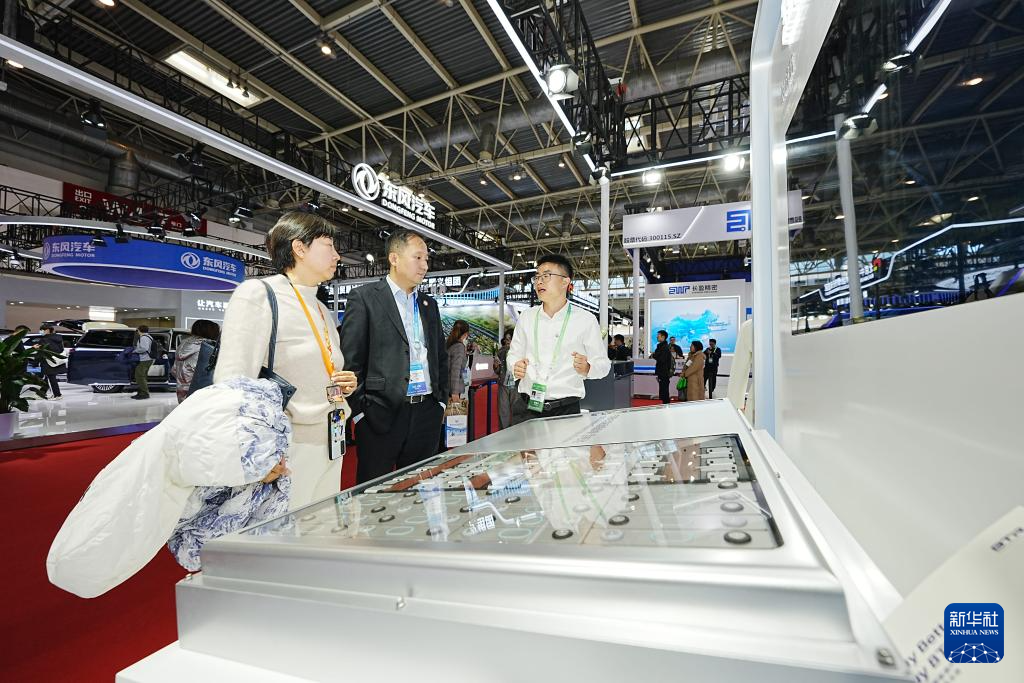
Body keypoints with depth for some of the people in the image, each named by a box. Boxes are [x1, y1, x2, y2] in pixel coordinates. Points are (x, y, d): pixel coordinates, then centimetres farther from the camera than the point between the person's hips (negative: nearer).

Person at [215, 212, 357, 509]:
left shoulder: (324, 312, 16)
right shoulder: (256, 294, -7)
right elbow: (232, 382, -16)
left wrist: (345, 384, 4)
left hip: (329, 447, 7)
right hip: (286, 450, -7)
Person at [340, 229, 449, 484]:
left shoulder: (429, 303, 15)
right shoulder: (364, 297, -3)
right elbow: (350, 360, -6)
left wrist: (442, 400, 11)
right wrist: (361, 409, -8)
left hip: (427, 413, 5)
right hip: (382, 415, -5)